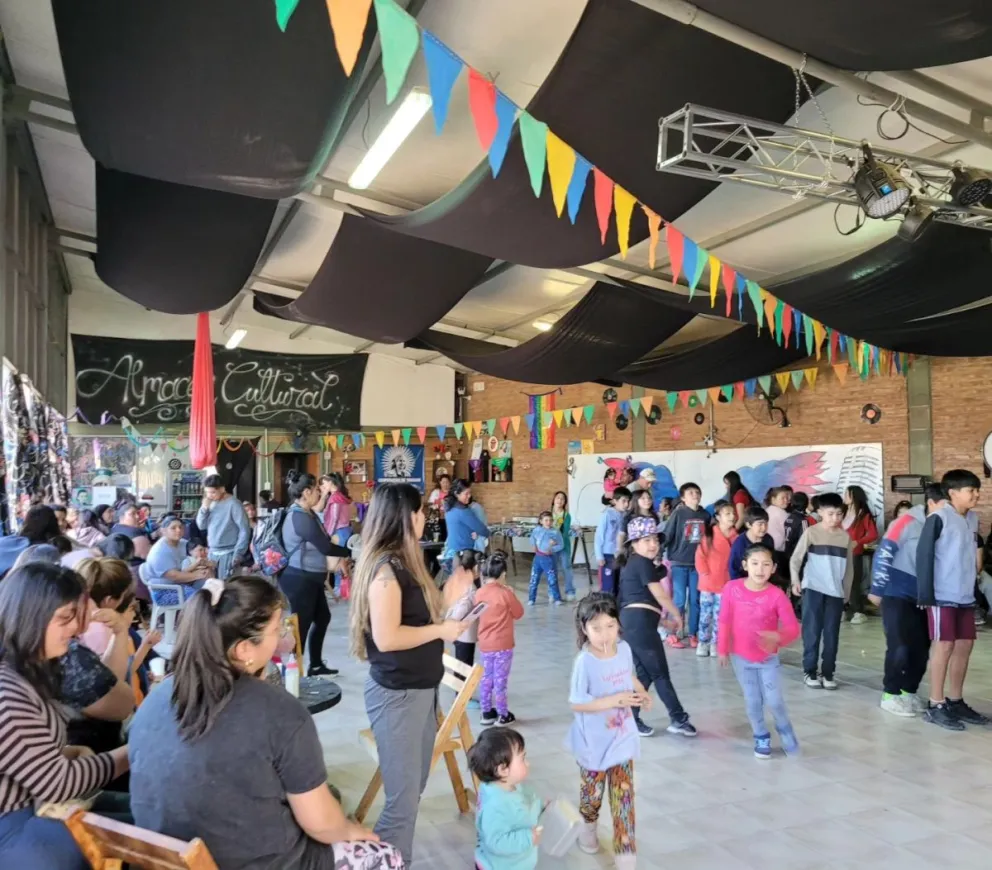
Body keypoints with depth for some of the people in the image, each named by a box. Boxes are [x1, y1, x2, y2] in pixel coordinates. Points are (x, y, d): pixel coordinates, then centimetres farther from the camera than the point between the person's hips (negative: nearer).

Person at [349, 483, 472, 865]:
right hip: (396, 694, -9)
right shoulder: (385, 567, -19)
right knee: (402, 800, -1)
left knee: (413, 791, 17)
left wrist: (446, 601, 5)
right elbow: (387, 637, -25)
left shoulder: (405, 562, 10)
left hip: (420, 689, 9)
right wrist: (440, 630, -16)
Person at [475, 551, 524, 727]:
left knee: (486, 678, 16)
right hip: (502, 645, -5)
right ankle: (503, 715, 14)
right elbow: (518, 613, -4)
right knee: (500, 680, 4)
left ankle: (486, 713, 25)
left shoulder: (480, 593, -2)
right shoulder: (505, 593, -17)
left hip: (484, 644, 5)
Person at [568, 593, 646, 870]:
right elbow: (577, 704, -23)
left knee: (623, 795, 5)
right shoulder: (585, 662, -28)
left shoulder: (624, 649, -10)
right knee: (593, 791, 20)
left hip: (622, 739, 3)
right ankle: (588, 827, 51)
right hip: (594, 743, -3)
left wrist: (642, 693, -8)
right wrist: (615, 700, -28)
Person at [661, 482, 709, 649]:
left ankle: (693, 634, 17)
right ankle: (672, 634, 8)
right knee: (679, 600, -2)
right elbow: (667, 535, -8)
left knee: (695, 600, 7)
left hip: (698, 563, 3)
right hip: (679, 563, -3)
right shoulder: (678, 513, -6)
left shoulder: (705, 515, 4)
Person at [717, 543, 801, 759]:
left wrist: (777, 637, -36)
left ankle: (785, 732, 33)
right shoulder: (732, 589, -15)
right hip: (741, 657, 1)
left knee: (774, 702, 2)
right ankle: (761, 738, 34)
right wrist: (722, 650, 3)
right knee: (752, 702, 10)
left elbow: (793, 628, -15)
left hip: (769, 658, -1)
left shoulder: (777, 595, -19)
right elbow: (725, 621, -3)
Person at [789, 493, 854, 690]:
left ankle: (827, 672, 14)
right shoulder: (811, 533, -3)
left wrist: (846, 593, 12)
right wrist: (796, 581, -16)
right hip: (813, 589, -3)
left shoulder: (845, 537, 6)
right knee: (812, 631, 0)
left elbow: (849, 568, 13)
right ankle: (810, 671, 9)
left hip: (836, 592, 3)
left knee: (832, 634, 5)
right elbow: (796, 559, -3)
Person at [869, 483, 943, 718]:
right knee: (900, 647, -4)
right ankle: (890, 695, 10)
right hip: (897, 595, -6)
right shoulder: (907, 523, -14)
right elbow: (883, 555, -13)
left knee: (921, 648, 9)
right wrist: (877, 589, -11)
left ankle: (908, 692, 24)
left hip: (921, 597, 6)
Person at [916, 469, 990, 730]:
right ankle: (936, 705, 5)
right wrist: (925, 594, -16)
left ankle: (956, 701, 23)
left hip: (965, 596, 7)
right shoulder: (938, 519, -11)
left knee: (965, 645, 10)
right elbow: (924, 556, -13)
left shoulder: (970, 520, 12)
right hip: (942, 596, -7)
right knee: (944, 646, -4)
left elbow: (969, 558, 18)